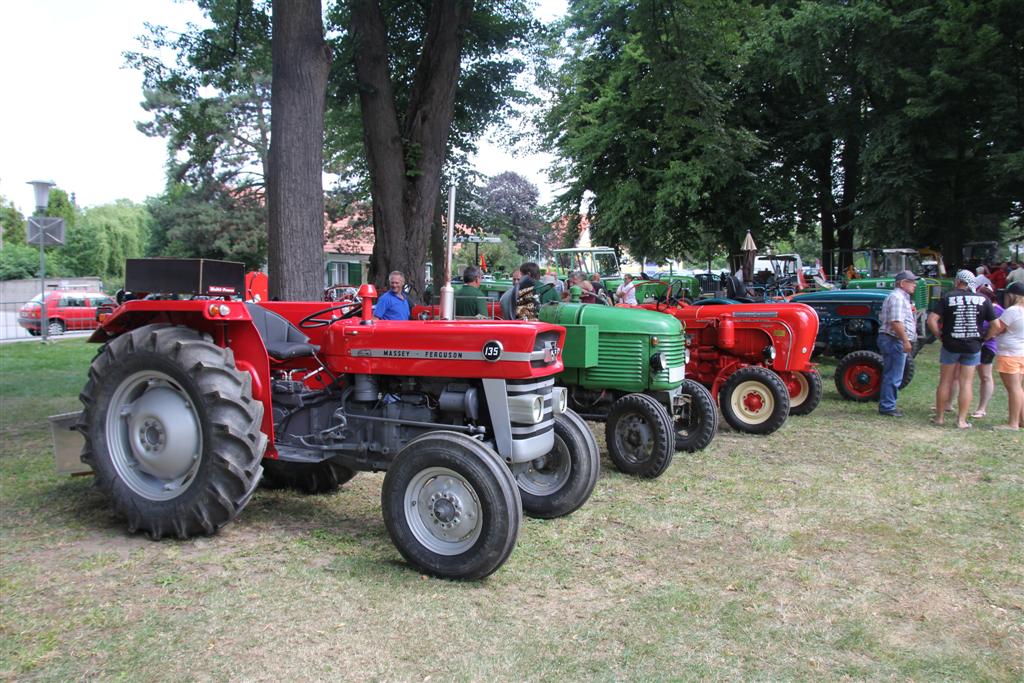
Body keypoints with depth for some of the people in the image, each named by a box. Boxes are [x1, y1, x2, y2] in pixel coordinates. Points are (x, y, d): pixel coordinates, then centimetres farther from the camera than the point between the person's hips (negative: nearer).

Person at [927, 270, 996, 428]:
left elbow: (931, 320, -15)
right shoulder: (983, 300, -1)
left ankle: (939, 417, 15)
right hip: (973, 347, 1)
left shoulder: (947, 297, -6)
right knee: (967, 383, 7)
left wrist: (939, 335, -1)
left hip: (950, 345, -1)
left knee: (945, 381, 9)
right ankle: (962, 420, 8)